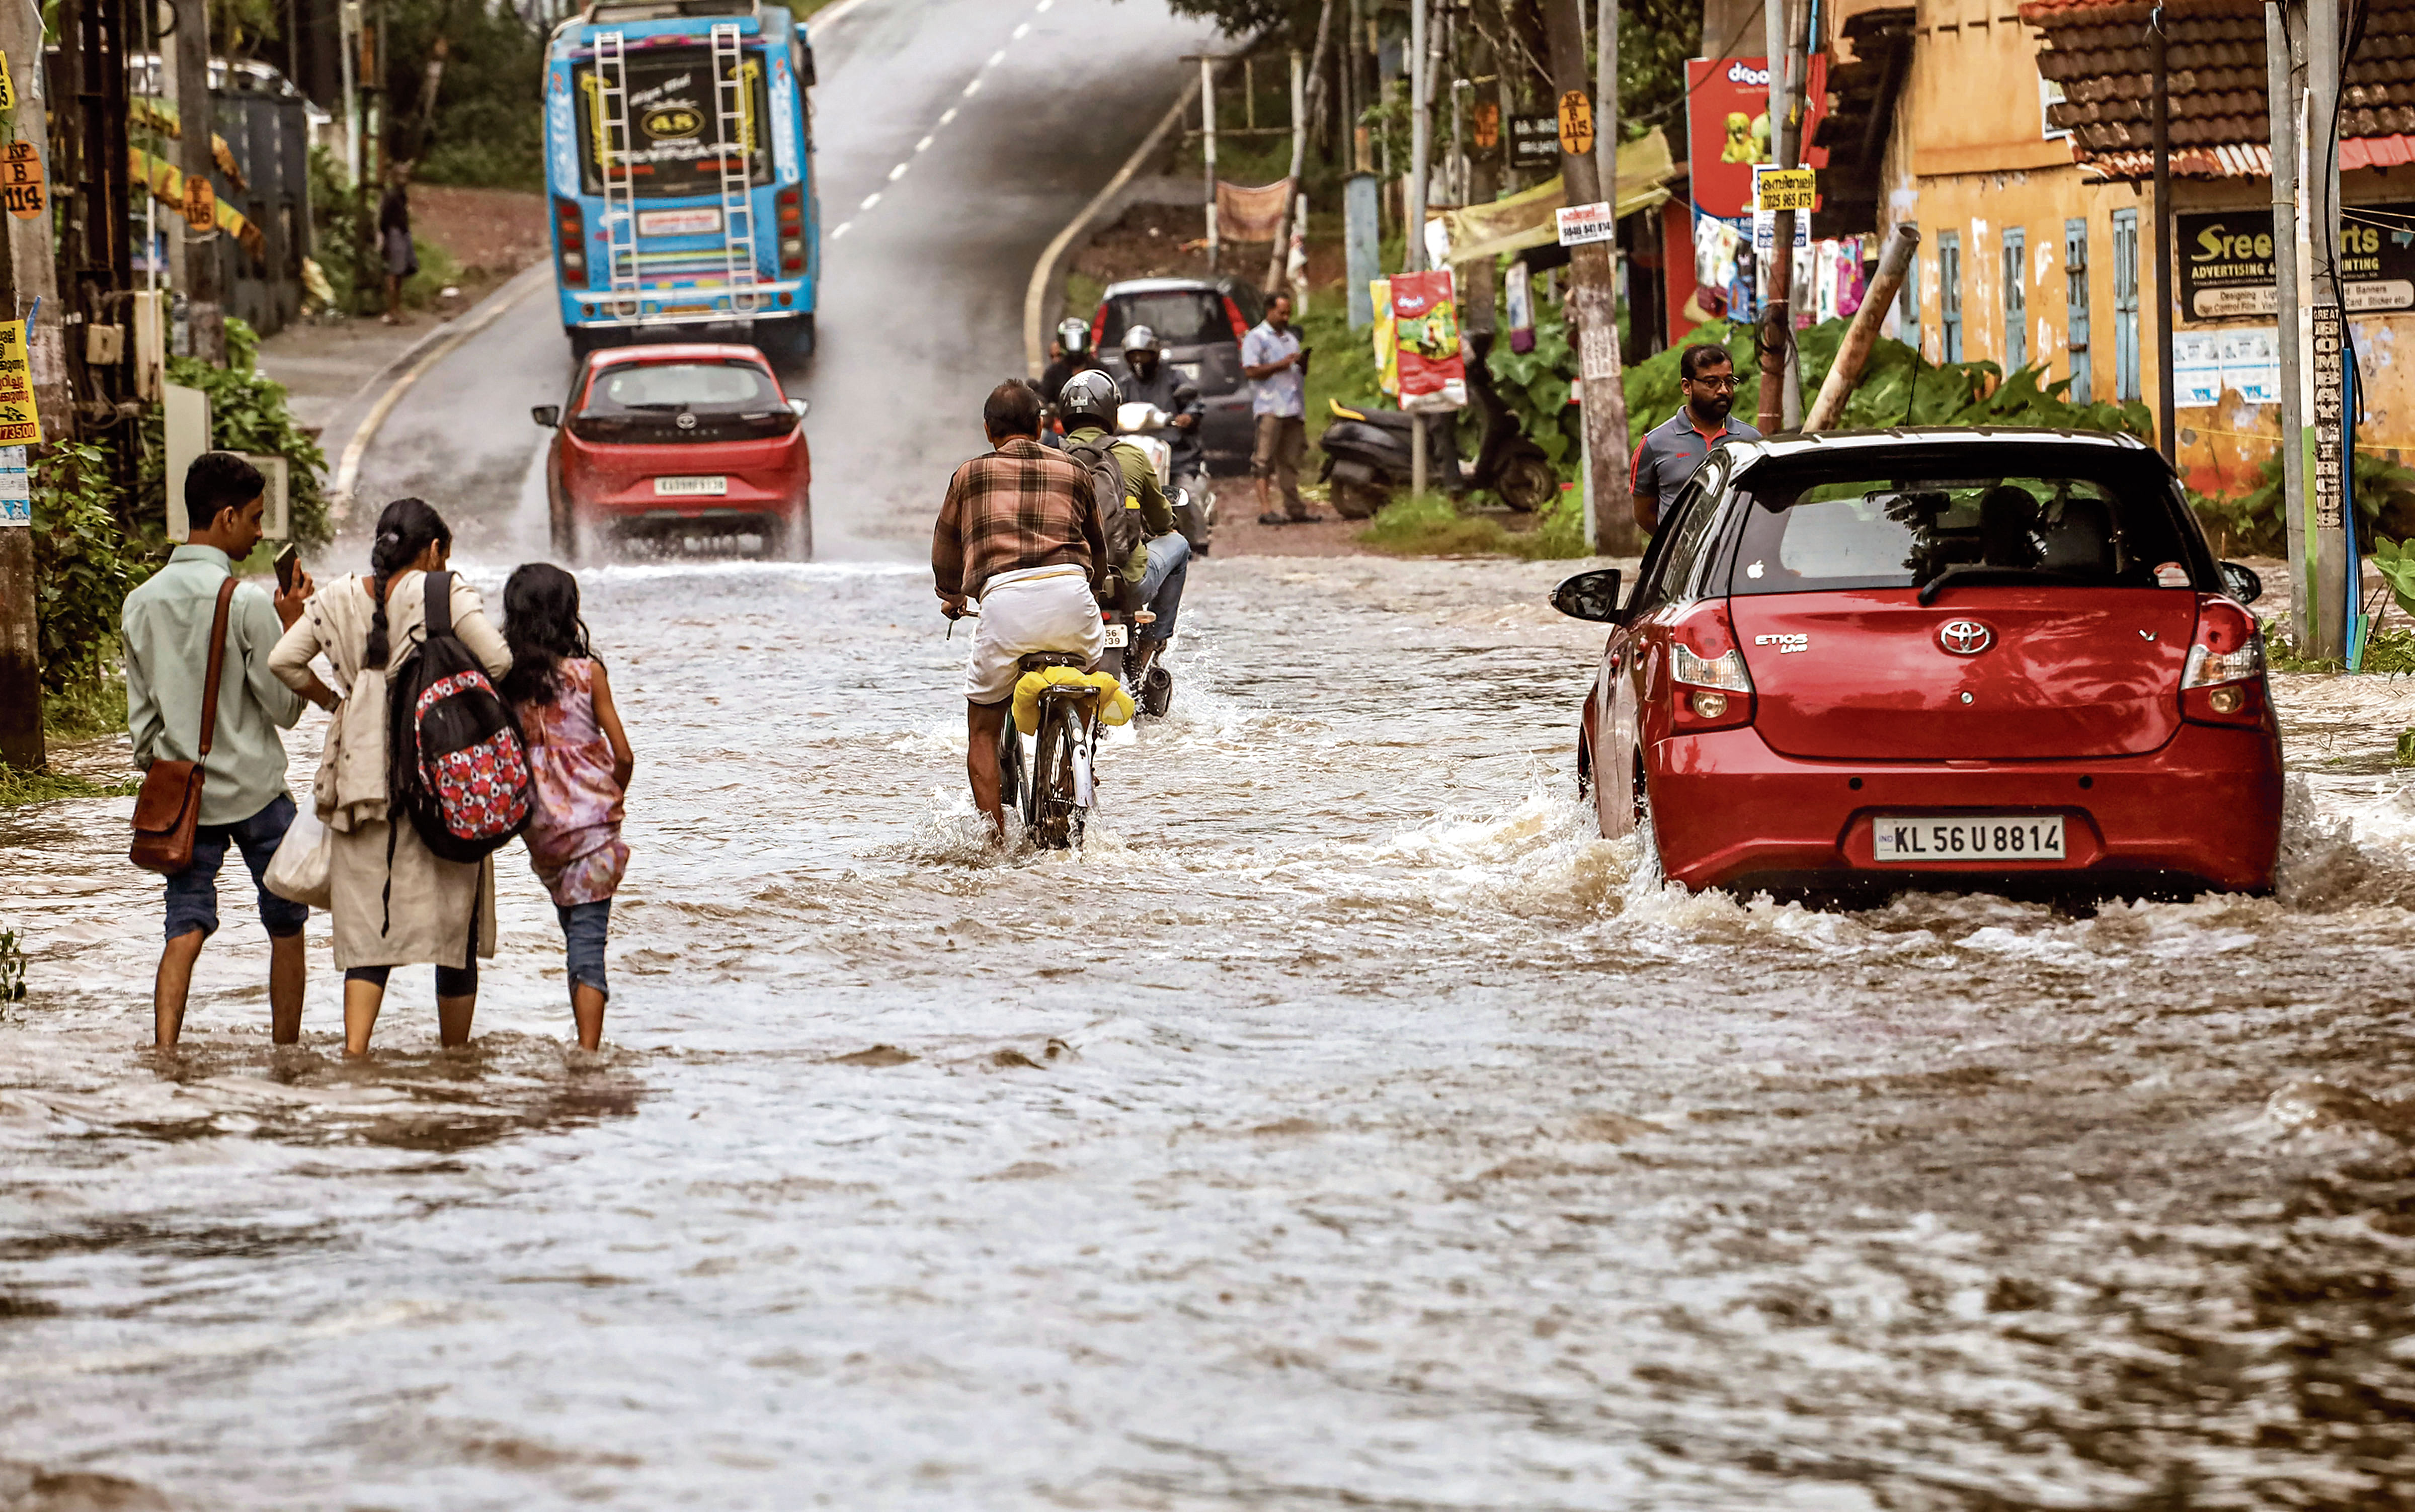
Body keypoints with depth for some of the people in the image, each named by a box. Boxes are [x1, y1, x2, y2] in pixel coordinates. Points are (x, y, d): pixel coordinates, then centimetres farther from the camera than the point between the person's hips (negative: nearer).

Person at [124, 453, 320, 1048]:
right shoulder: (248, 603, -15)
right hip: (255, 792, -4)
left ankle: (165, 1050, -15)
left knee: (186, 930, 1)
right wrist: (292, 624, -2)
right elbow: (285, 707, -9)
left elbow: (141, 714, 8)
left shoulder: (141, 603, 2)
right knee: (286, 927, 13)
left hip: (183, 795, 4)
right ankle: (285, 1051, 19)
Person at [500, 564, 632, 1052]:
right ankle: (589, 1053, -15)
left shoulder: (505, 678, -1)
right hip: (591, 819, -4)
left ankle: (585, 1049, 23)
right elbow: (623, 755, -5)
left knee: (578, 934, 18)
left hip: (538, 826, 4)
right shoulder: (586, 672, -8)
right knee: (588, 939, -6)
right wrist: (614, 799, 14)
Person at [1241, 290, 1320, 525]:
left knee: (1290, 461, 9)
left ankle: (1294, 508, 12)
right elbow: (1252, 371, -10)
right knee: (1265, 460, -10)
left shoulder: (1291, 339, 24)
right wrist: (1281, 365, -15)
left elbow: (1301, 374, 26)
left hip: (1294, 408, 7)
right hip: (1270, 408, -7)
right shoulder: (1256, 338, 1)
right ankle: (1266, 509, -15)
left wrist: (1303, 362, 4)